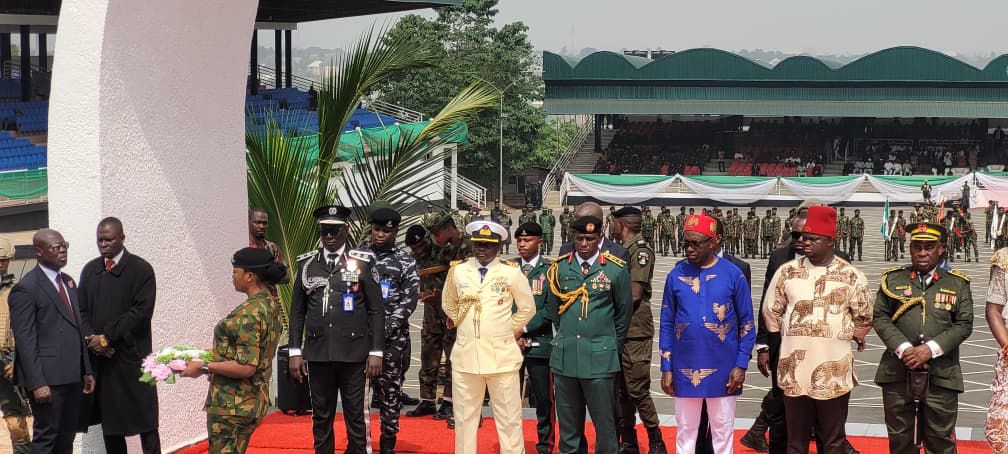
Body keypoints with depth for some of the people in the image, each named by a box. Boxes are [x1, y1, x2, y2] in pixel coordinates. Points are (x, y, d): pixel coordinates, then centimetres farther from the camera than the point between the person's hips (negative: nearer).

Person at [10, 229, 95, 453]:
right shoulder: (26, 289, -10)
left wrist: (87, 370, 16)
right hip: (47, 378, -8)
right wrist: (37, 383, -19)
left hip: (72, 376, 8)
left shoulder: (68, 282, 16)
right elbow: (25, 340, -14)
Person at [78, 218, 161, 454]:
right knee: (109, 423, 9)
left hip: (131, 356, -5)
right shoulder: (90, 270, 12)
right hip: (99, 358, 5)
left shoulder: (141, 269, -4)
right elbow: (81, 310, 10)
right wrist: (91, 337, -8)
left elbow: (141, 311, -12)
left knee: (144, 420, -1)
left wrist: (107, 337, -15)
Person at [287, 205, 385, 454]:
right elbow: (297, 311, 10)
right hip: (317, 354, 2)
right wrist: (295, 352, 4)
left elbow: (376, 310, 0)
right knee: (321, 418, 8)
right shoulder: (307, 264, 8)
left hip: (353, 354, -2)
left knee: (355, 418, 3)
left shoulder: (363, 262, 0)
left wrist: (376, 352, -4)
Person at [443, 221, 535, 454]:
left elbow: (527, 309, 11)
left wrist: (507, 329, 9)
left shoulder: (512, 274, -1)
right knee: (464, 417, 8)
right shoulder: (457, 272, 6)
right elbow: (449, 305, 22)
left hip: (502, 356, -2)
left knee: (509, 418, 2)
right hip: (465, 356, 2)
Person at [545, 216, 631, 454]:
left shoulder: (616, 269, 0)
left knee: (604, 422, -1)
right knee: (567, 422, 9)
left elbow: (624, 312, 9)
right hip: (564, 355, 3)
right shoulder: (560, 267, 7)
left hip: (600, 357, -3)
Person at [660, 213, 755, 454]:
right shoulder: (676, 275, 1)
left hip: (722, 370, -1)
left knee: (722, 431, 7)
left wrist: (741, 365, -6)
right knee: (685, 432, 8)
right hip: (685, 370, 1)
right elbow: (667, 324, 6)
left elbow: (747, 323, 0)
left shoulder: (733, 274, -3)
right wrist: (666, 368, 2)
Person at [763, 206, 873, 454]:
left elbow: (863, 319, 9)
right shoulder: (787, 272, 3)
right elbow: (771, 313, 11)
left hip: (834, 373, -1)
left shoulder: (852, 276, -1)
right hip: (794, 372, 2)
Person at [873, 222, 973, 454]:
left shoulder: (957, 284, 7)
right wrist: (903, 349, -12)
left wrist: (931, 349, -13)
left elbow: (964, 324, 1)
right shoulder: (892, 279, 7)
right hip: (898, 374, 1)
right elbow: (880, 317, 3)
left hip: (941, 377, 0)